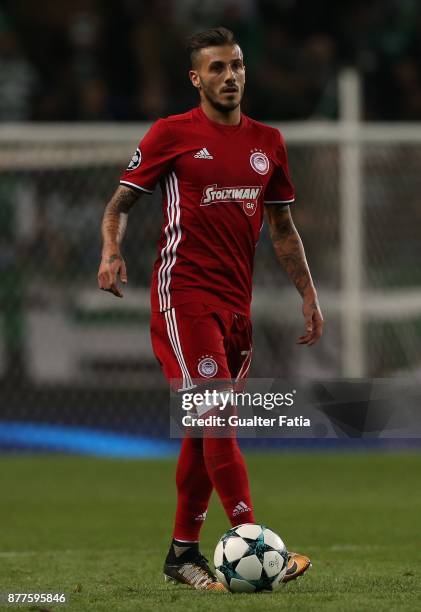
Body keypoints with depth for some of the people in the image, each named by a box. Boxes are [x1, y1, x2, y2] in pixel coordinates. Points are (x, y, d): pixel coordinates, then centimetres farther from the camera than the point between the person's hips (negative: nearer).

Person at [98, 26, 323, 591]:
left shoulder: (267, 141, 14)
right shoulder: (171, 135, -1)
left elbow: (282, 227, 20)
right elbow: (120, 203, 3)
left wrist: (309, 295, 14)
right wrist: (111, 252, -16)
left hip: (237, 302, 6)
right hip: (183, 296, -6)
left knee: (205, 432, 9)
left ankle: (183, 552, 18)